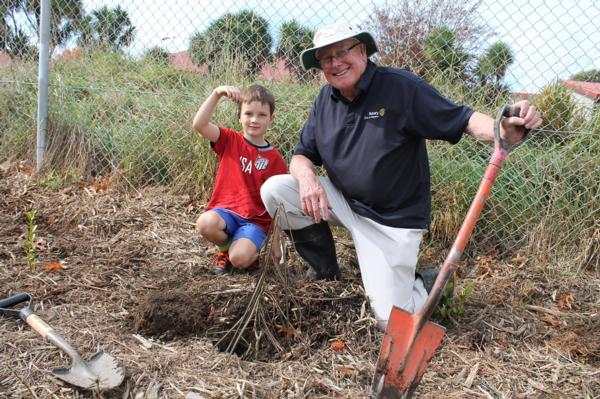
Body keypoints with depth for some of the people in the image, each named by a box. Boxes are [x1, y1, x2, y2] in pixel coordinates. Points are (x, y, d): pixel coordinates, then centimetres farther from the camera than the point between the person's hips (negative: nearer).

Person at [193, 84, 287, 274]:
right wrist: (217, 93, -24)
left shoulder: (275, 159, 1)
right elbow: (199, 124, -15)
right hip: (226, 210, 2)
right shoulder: (230, 140, 3)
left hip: (256, 220, -1)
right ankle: (226, 247, 2)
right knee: (205, 223, -32)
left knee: (240, 258, -28)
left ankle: (254, 251, 11)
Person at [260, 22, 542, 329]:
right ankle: (325, 272, 5)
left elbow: (462, 120, -17)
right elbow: (302, 154, 2)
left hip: (393, 219, -5)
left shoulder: (400, 86, -15)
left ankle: (431, 285, 23)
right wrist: (307, 177, -23)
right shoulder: (325, 100, 1)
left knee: (391, 320, -13)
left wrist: (506, 130, -38)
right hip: (341, 202, 5)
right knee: (275, 189, -15)